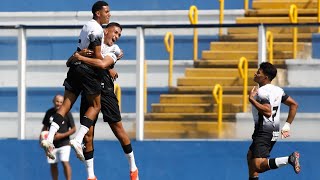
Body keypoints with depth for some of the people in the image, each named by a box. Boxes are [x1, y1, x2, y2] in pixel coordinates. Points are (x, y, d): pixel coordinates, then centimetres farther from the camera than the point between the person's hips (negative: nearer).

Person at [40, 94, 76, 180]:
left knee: (65, 162, -17)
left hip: (64, 143, -4)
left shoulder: (67, 113, -6)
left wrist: (62, 135, -16)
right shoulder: (49, 113, 4)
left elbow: (73, 129, -4)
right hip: (52, 143, 4)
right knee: (53, 165, 8)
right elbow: (45, 127, 15)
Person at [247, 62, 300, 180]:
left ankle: (289, 159, -29)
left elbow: (268, 111, -29)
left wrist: (252, 99, -21)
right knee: (250, 156, 25)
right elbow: (294, 105, 16)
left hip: (263, 133, -10)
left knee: (258, 165, -18)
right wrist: (287, 126, 18)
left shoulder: (262, 92, -16)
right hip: (274, 132, 10)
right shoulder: (278, 90, 10)